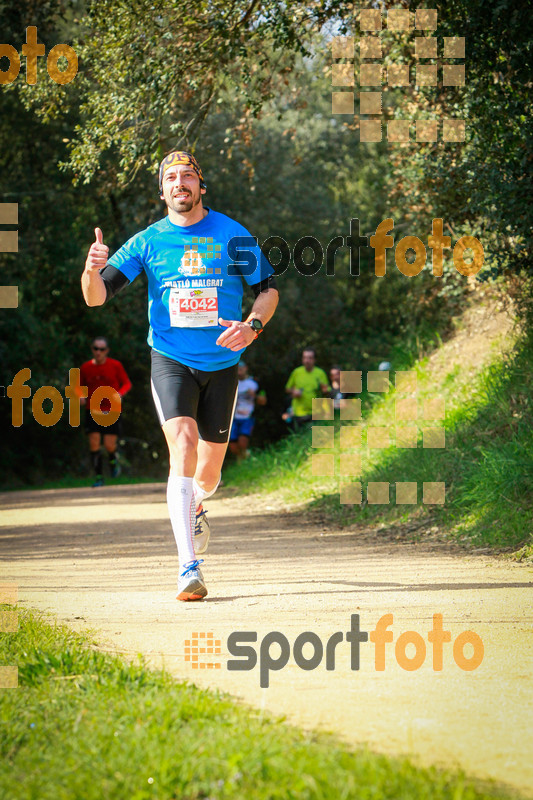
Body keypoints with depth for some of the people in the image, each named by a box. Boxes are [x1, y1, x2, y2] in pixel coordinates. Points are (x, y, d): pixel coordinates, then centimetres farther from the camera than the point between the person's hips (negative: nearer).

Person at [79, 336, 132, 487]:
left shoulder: (115, 366, -2)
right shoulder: (85, 368, 3)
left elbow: (127, 383, 5)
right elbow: (80, 386, 16)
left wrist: (119, 394, -15)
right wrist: (81, 397, -6)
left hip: (111, 411, -2)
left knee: (109, 445, -8)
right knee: (94, 443, -9)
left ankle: (113, 461, 29)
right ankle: (98, 477, 1)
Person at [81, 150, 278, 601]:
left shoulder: (232, 235, 1)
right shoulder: (147, 242, 1)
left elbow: (268, 289, 8)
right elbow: (96, 297, -3)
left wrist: (252, 326, -12)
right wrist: (93, 270, -27)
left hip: (221, 364, 1)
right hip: (171, 362, -1)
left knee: (209, 470, 7)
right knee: (183, 447, -23)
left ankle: (195, 508, 47)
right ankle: (189, 568, -27)